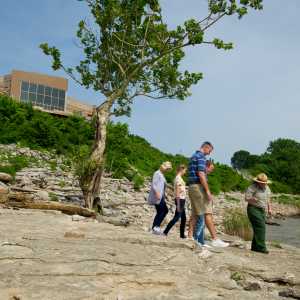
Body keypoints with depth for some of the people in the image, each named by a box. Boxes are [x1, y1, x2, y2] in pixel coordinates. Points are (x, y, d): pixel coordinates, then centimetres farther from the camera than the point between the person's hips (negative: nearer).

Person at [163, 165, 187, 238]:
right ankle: (165, 232, -6)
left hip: (182, 200, 10)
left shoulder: (179, 178, 15)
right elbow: (177, 192, -18)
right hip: (180, 200, -10)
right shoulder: (178, 178, -13)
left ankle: (182, 234, 19)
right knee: (176, 218, -8)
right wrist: (178, 204, -20)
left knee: (183, 218, 12)